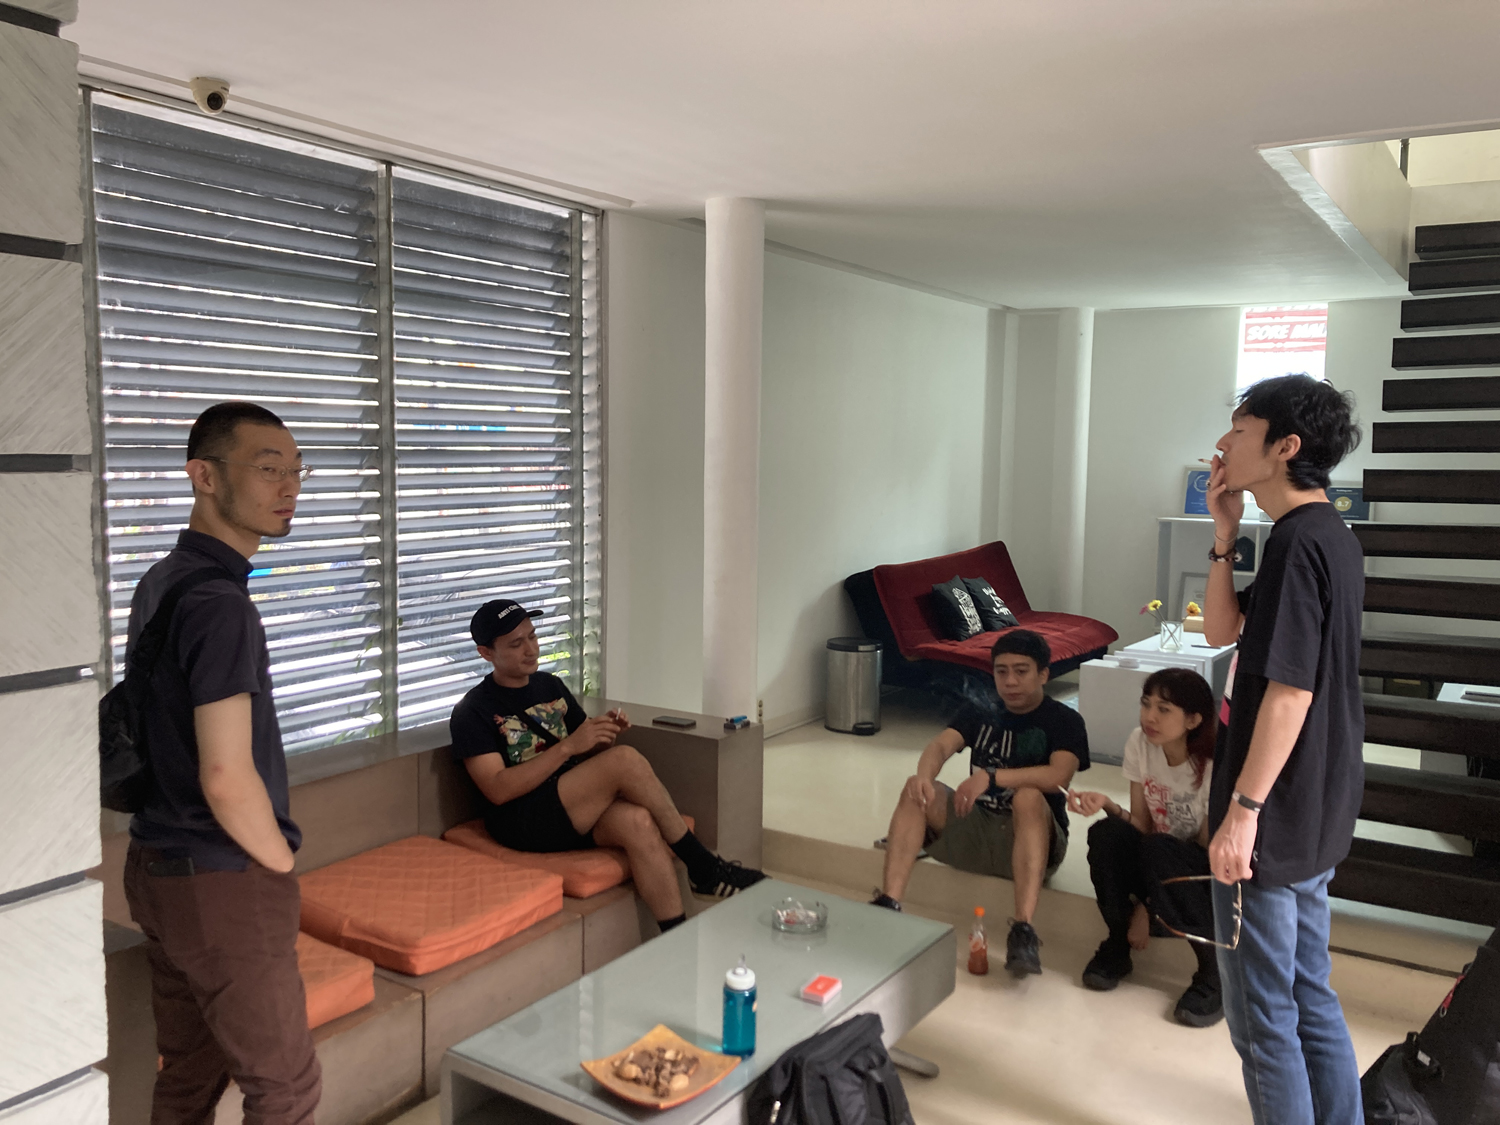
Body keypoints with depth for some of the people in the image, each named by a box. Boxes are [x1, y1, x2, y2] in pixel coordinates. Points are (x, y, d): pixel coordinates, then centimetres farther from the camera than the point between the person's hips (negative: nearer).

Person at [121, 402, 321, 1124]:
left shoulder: (159, 583, 8)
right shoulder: (221, 604, -22)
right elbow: (227, 779, -26)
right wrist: (285, 867, -8)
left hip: (157, 867, 9)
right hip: (223, 885, -9)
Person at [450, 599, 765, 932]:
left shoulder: (551, 685, 17)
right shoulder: (473, 711, -1)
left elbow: (592, 753, 21)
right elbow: (498, 790, -13)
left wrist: (608, 735, -4)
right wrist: (568, 746, -19)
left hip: (578, 810, 6)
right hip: (522, 821, -5)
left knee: (637, 821, -32)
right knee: (626, 760, -28)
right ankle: (705, 868, -15)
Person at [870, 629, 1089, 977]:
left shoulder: (1064, 721, -3)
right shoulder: (979, 712, 8)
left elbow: (1058, 776, -24)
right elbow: (941, 744, -12)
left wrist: (991, 777, -37)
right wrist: (925, 774, -36)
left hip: (1032, 840, -3)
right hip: (975, 828, 4)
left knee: (1028, 797, -36)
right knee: (915, 789, -20)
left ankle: (1023, 930, -45)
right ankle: (888, 903, -31)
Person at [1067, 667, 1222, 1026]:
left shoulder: (1212, 766, -23)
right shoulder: (1140, 743, -9)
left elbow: (1208, 853, -17)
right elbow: (1141, 825, -3)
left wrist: (1146, 907, -17)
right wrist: (1107, 805, -25)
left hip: (1212, 878, -4)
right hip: (1156, 866, 5)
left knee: (1158, 851, -35)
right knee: (1106, 834, -25)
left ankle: (1216, 971, -17)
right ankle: (1117, 946, -4)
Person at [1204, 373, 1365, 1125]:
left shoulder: (1297, 541, -20)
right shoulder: (1331, 534, 10)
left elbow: (1288, 691, -23)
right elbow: (1222, 631, 12)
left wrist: (1242, 810, -20)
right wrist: (1225, 536, 2)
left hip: (1274, 820, -9)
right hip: (1316, 817, 10)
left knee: (1262, 1015, 5)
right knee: (1310, 996, 20)